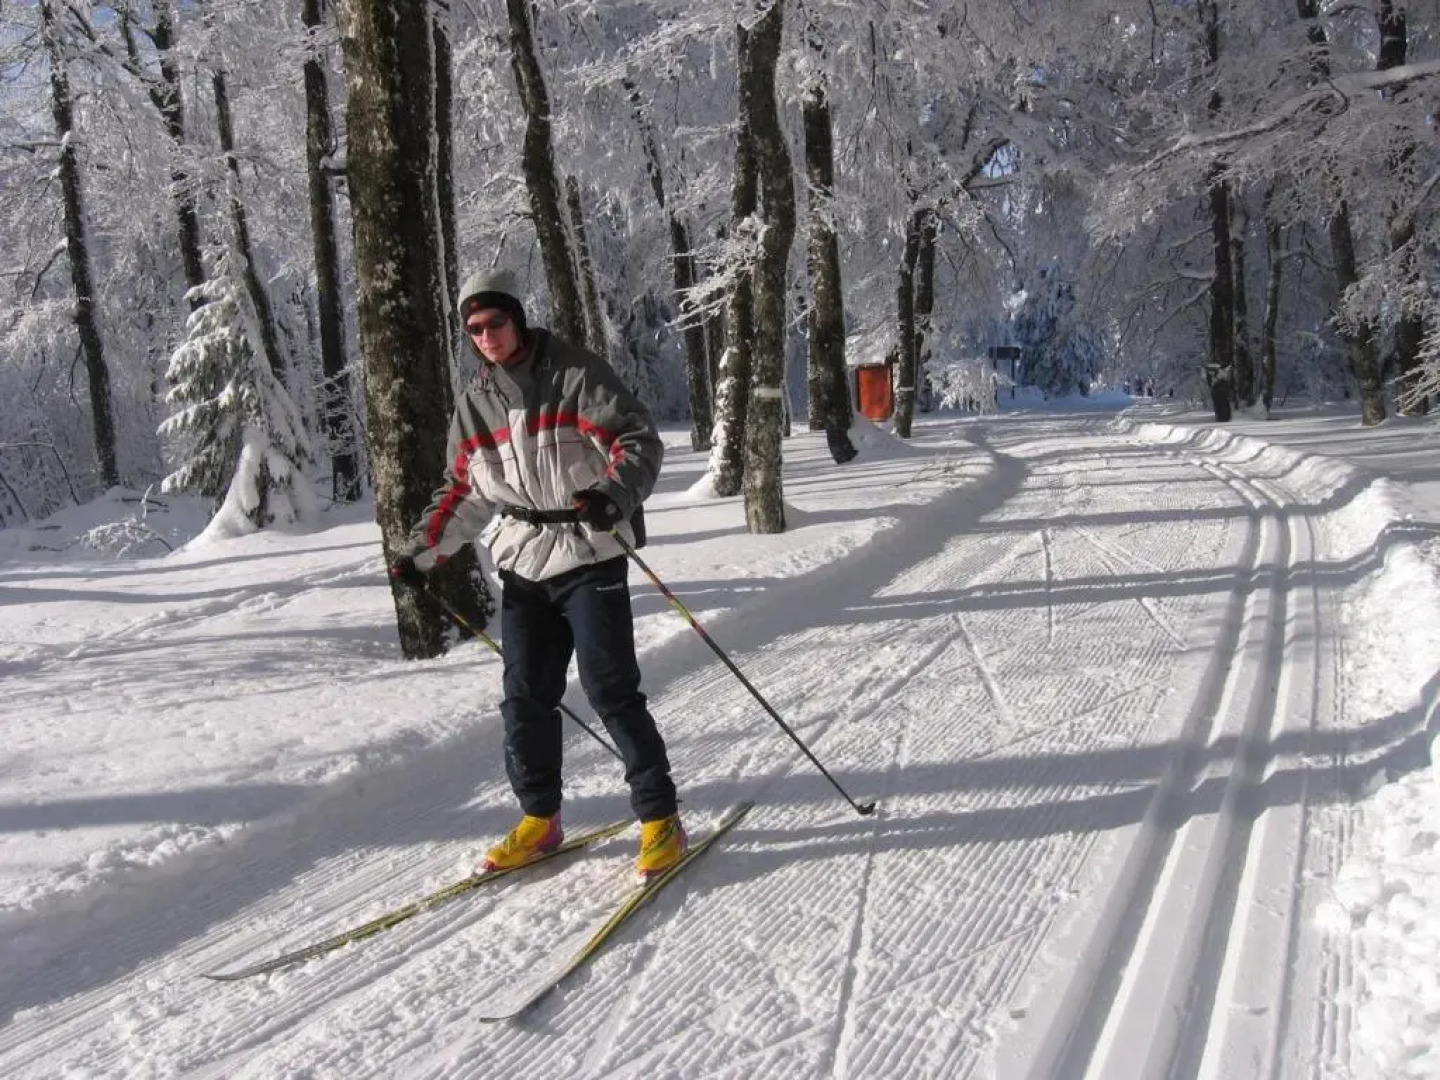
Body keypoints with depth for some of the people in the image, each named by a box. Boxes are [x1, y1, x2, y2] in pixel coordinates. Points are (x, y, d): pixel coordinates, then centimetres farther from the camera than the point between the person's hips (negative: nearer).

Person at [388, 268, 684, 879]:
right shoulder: (475, 402, 11)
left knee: (610, 689, -6)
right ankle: (539, 818, 21)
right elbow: (463, 491, 18)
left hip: (589, 558, -5)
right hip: (523, 564, 5)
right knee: (526, 697, 6)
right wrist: (421, 551, 8)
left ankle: (660, 818, 6)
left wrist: (613, 493, -31)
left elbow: (638, 439, -12)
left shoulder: (574, 373, -5)